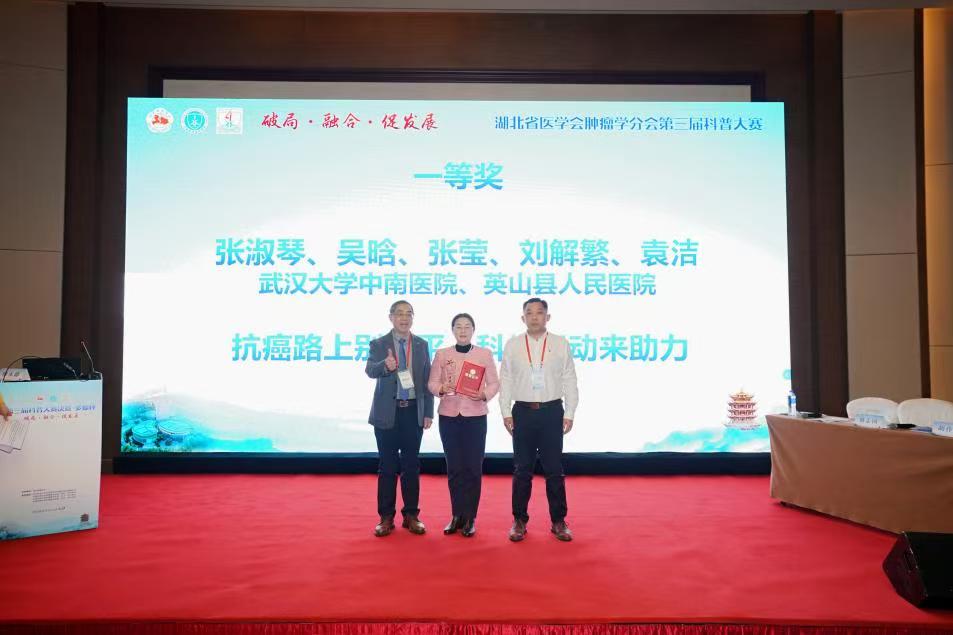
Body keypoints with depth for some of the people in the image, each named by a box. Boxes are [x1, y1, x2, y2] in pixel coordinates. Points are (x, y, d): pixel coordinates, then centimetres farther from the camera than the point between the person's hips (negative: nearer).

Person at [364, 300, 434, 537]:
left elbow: (427, 380, 6)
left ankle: (411, 515, 18)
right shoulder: (378, 344, -2)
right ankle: (386, 517, 15)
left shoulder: (422, 345, 6)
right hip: (387, 412, -2)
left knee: (411, 465, 8)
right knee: (387, 466, 5)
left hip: (413, 411, 2)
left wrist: (428, 412, 1)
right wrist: (385, 365, -43)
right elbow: (370, 370, -20)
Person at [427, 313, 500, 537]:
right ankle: (457, 515, 18)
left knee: (473, 467, 1)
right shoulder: (442, 354, 5)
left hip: (475, 416, -1)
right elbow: (432, 382, 4)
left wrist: (484, 394, -16)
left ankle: (470, 517, 12)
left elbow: (494, 383, 2)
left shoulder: (485, 354, 2)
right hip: (449, 415, 1)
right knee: (454, 467, 6)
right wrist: (441, 389, -17)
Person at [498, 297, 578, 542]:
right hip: (523, 412, 1)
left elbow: (570, 381, 3)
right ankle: (519, 520, 18)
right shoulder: (512, 345, 4)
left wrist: (569, 414, -2)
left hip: (552, 411, 0)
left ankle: (558, 521, 17)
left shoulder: (561, 344, 3)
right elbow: (505, 381, 5)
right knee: (522, 469, 7)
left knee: (554, 469, 5)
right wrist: (506, 413, -1)